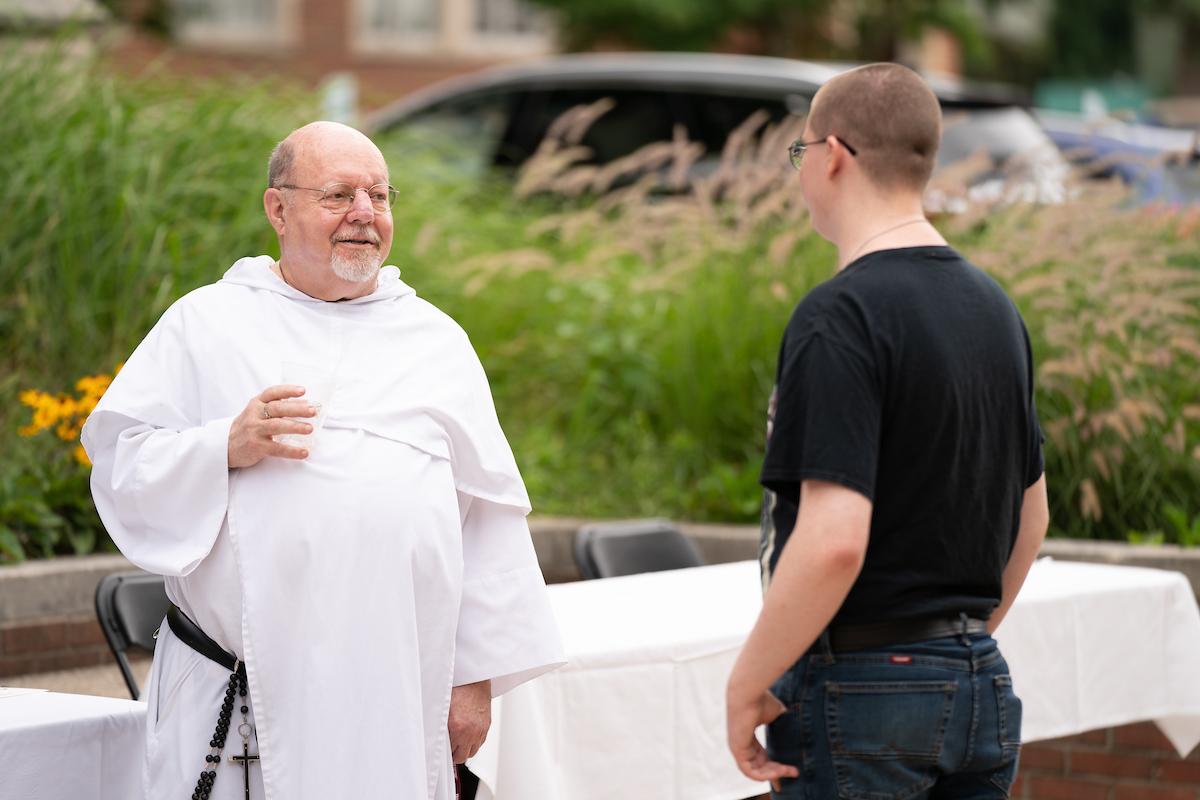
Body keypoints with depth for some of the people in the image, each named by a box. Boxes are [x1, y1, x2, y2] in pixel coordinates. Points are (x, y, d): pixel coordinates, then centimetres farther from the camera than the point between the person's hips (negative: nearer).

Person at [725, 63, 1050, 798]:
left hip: (861, 683, -8)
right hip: (982, 686, 8)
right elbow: (1031, 515, 18)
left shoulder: (840, 317, -17)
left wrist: (747, 684, -14)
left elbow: (833, 540, -26)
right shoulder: (995, 308, 9)